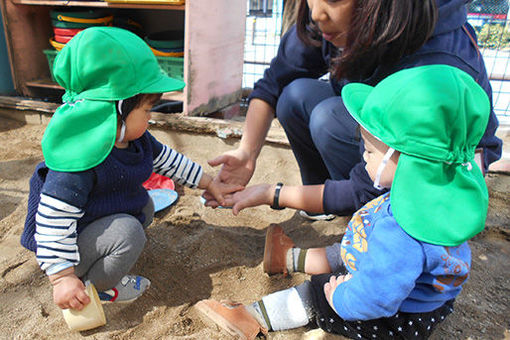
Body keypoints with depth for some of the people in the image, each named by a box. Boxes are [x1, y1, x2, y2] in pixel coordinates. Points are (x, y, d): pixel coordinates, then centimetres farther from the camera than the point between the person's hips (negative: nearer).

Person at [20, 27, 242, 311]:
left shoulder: (137, 139, -6)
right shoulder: (82, 160, -34)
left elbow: (168, 160, 8)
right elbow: (53, 216, -31)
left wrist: (211, 184, 10)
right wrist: (63, 278, -27)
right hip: (70, 244, -9)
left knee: (144, 205, 11)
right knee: (127, 232, -28)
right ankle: (98, 286, 0)